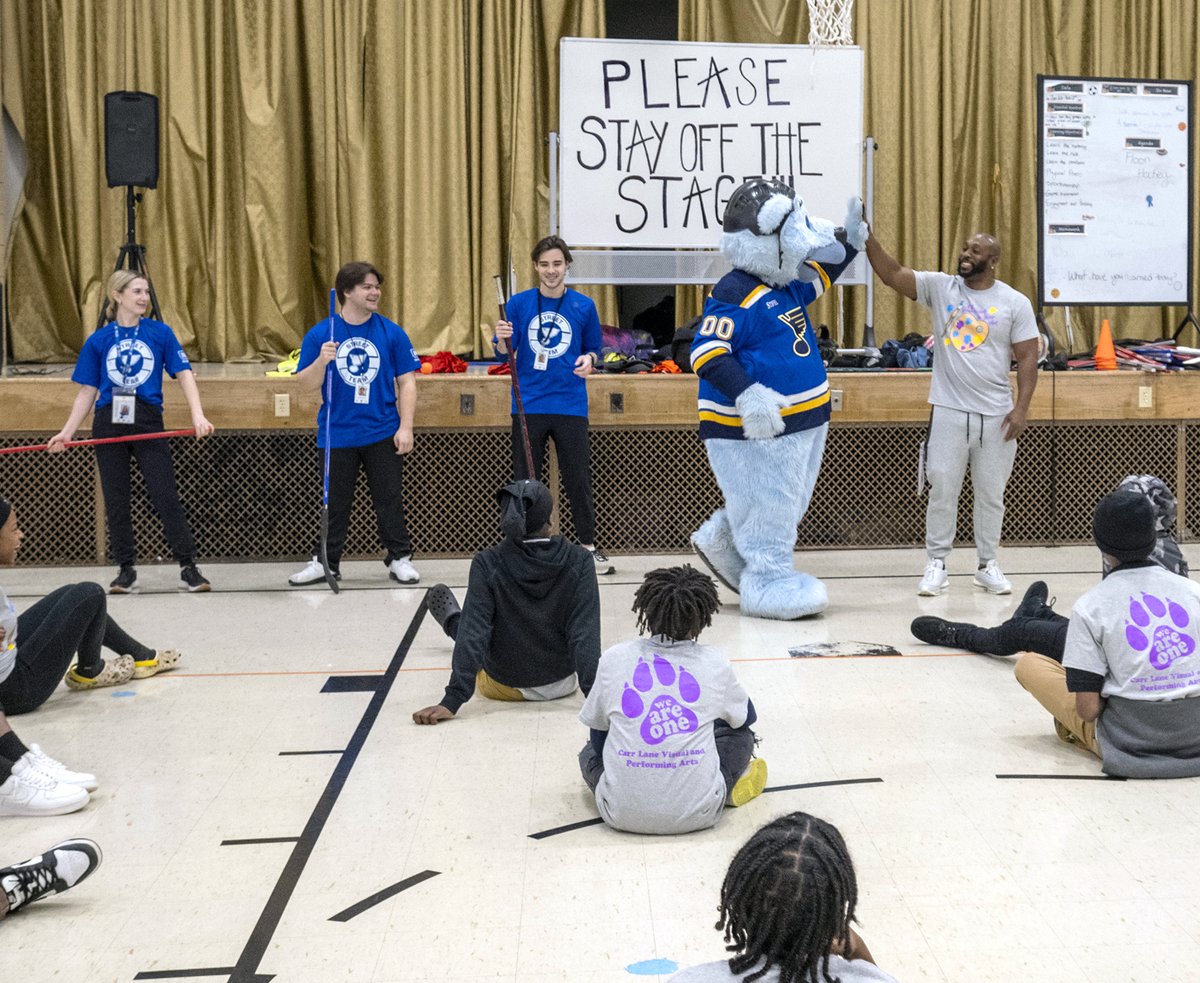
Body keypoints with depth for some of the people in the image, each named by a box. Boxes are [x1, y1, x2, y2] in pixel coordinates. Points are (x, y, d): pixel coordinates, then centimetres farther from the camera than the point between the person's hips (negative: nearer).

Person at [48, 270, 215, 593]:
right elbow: (87, 391, 8)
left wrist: (197, 415, -18)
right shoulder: (98, 341, 5)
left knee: (166, 496, -5)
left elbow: (185, 375, -4)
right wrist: (67, 431, 1)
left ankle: (188, 567, 1)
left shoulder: (160, 333, 2)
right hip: (109, 425, 2)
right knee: (116, 501, 7)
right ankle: (126, 569, 17)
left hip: (148, 422, -2)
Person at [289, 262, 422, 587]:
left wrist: (406, 427, -6)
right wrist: (321, 361, -21)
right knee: (334, 503, 9)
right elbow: (305, 384, -1)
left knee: (389, 499, 5)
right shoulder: (320, 334, -1)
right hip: (336, 435, 0)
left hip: (383, 434, 0)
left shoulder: (391, 332, -1)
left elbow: (406, 382, 1)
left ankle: (400, 559, 17)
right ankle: (325, 562, 19)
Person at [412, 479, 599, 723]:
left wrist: (451, 702, -24)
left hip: (502, 687, -2)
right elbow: (585, 634, -24)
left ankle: (452, 622, 65)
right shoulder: (578, 561, -20)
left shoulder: (487, 565, -22)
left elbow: (473, 633, -25)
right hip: (563, 684, 2)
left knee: (469, 626, 31)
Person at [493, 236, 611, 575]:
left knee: (578, 479, 3)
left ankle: (589, 545, 14)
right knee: (525, 481, 6)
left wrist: (589, 360, -9)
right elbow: (504, 353, 2)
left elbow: (595, 349, 13)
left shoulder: (584, 306, 4)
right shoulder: (519, 303, 2)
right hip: (528, 405, 0)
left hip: (571, 406, 0)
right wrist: (502, 340, -20)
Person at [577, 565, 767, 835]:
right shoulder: (715, 663, -1)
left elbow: (598, 736, 13)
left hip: (622, 814, 0)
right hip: (697, 813, 0)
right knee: (740, 734, 25)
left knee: (590, 751, 32)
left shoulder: (613, 659, 0)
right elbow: (746, 717, 19)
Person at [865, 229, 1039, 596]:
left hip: (996, 415, 0)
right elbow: (892, 273, -9)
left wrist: (1021, 408, -9)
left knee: (991, 494, 10)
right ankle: (936, 564, 13)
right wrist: (868, 237, -22)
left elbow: (1027, 357, -1)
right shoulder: (939, 287, 1)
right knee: (942, 489, 3)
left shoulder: (1016, 303, 0)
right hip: (949, 411, 0)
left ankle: (988, 565, 22)